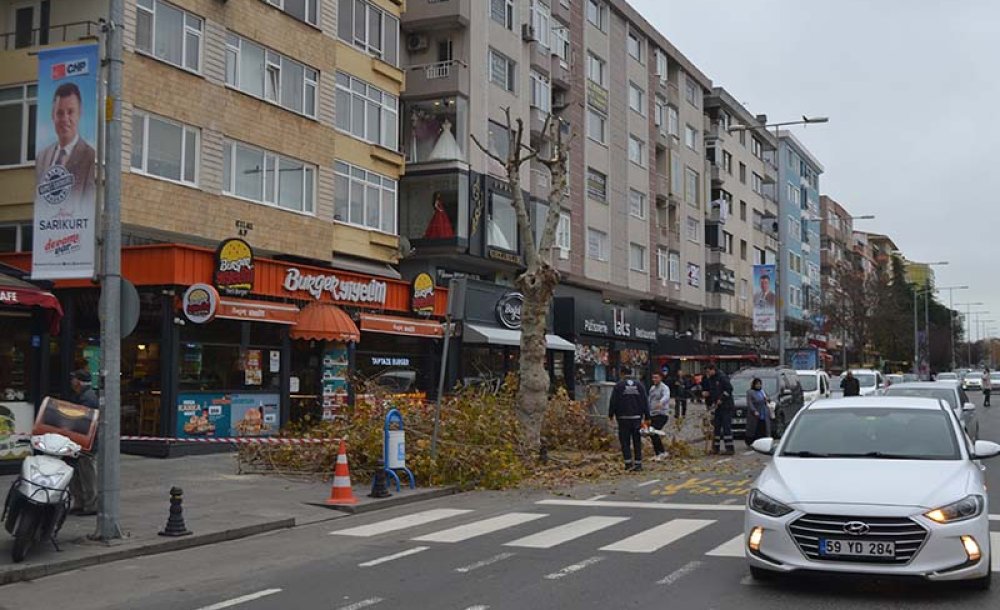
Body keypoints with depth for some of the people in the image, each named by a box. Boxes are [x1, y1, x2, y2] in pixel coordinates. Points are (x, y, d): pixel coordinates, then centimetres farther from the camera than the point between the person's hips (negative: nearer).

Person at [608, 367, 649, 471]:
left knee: (625, 440, 3)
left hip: (623, 418, -3)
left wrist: (611, 415, 9)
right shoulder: (639, 385, 5)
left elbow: (613, 402, -3)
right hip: (637, 417, 3)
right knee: (637, 441, 8)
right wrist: (647, 417, 11)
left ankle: (628, 462, -5)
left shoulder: (618, 386, -4)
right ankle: (638, 463, 7)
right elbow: (645, 402, 7)